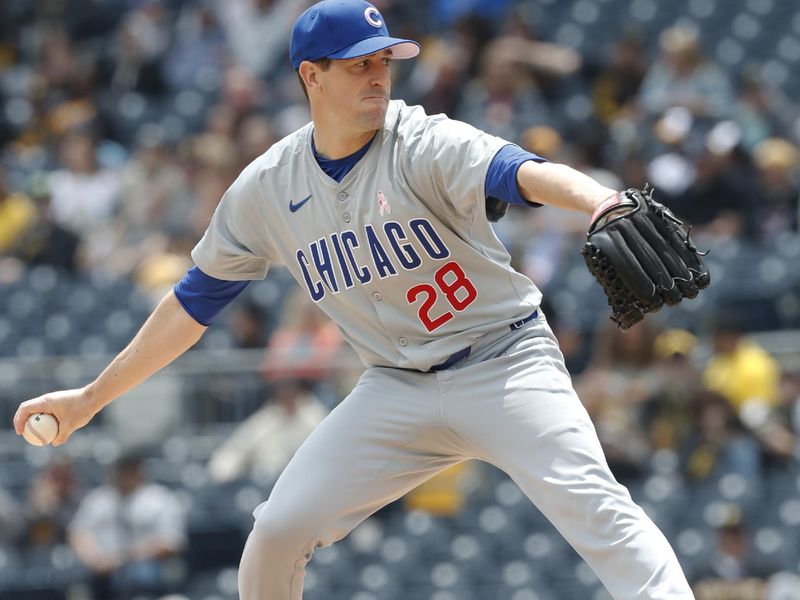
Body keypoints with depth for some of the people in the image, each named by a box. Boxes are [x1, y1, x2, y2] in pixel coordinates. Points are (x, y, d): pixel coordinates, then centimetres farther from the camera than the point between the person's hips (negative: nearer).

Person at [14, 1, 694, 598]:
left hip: (504, 362, -4)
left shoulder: (423, 144, -15)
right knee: (279, 530, -1)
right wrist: (94, 396, 12)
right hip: (397, 389, 4)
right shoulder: (267, 189, 0)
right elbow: (195, 301, 11)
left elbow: (521, 172, -35)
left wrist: (604, 203, -57)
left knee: (589, 500, -25)